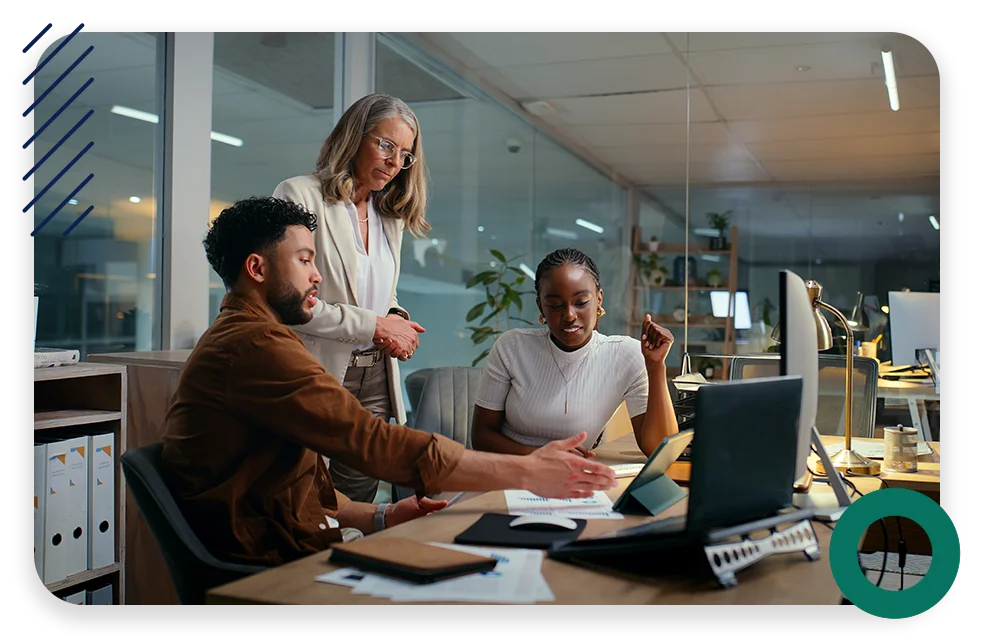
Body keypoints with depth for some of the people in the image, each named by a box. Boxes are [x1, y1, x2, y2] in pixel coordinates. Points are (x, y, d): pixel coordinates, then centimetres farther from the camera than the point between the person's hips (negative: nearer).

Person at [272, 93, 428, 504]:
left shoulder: (390, 216, 16)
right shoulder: (300, 196, -7)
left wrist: (396, 321, 1)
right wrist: (374, 326, -14)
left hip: (375, 382, 6)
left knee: (358, 506, 9)